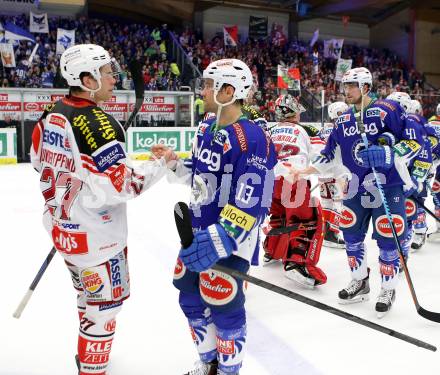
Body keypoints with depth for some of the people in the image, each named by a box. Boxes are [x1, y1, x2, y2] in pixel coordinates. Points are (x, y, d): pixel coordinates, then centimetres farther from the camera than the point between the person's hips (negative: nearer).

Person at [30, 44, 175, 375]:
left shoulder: (52, 115, 1)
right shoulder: (98, 124, -25)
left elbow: (41, 163, 14)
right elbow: (120, 185, -27)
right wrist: (161, 165, -16)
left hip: (63, 226, 9)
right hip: (96, 234, -9)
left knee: (88, 295, 27)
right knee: (105, 306, 7)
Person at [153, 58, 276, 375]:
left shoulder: (251, 138, -22)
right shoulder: (206, 128, 6)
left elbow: (251, 205, -27)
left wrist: (219, 241, -31)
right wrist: (174, 164, 5)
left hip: (229, 240, -9)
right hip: (198, 231, 9)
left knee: (224, 309, 4)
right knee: (191, 298, 19)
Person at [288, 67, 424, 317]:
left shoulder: (387, 110, -12)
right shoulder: (344, 121, 9)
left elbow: (415, 140, -15)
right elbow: (331, 155, 14)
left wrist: (388, 154, -28)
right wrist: (304, 172, 8)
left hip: (388, 186, -6)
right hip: (357, 187, 6)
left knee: (388, 240, -1)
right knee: (352, 234, 10)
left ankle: (388, 290, 18)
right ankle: (360, 282, 29)